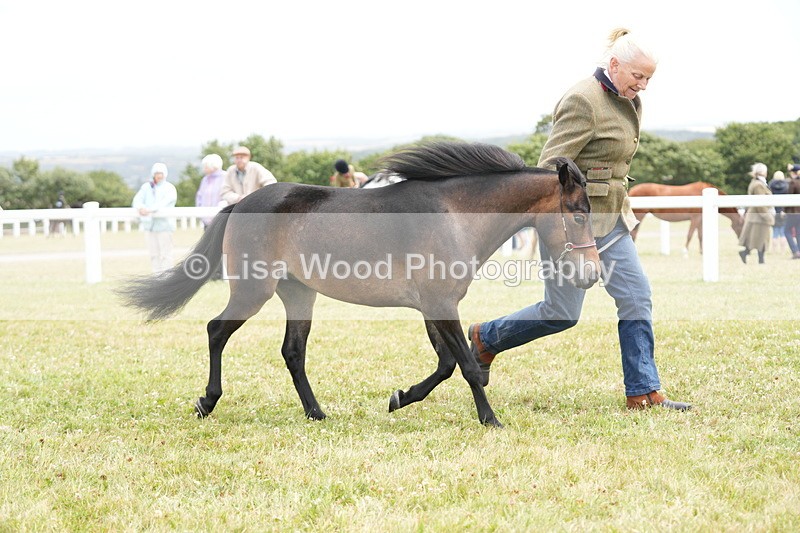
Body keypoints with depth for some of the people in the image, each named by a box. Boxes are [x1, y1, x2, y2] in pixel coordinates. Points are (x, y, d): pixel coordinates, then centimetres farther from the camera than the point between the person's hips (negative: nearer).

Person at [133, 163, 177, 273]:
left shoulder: (169, 188, 0)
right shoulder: (146, 187, 13)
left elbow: (164, 203, -17)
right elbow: (137, 200, 1)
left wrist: (149, 209, -30)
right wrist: (141, 207, -23)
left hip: (164, 225, -5)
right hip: (150, 224, 5)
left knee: (165, 253, -6)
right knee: (154, 253, 8)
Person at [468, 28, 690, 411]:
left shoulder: (631, 103, 10)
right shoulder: (583, 102, -19)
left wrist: (621, 210, 24)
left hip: (610, 219, 9)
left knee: (637, 296, 0)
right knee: (562, 313, 0)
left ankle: (643, 393, 4)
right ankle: (486, 338, 23)